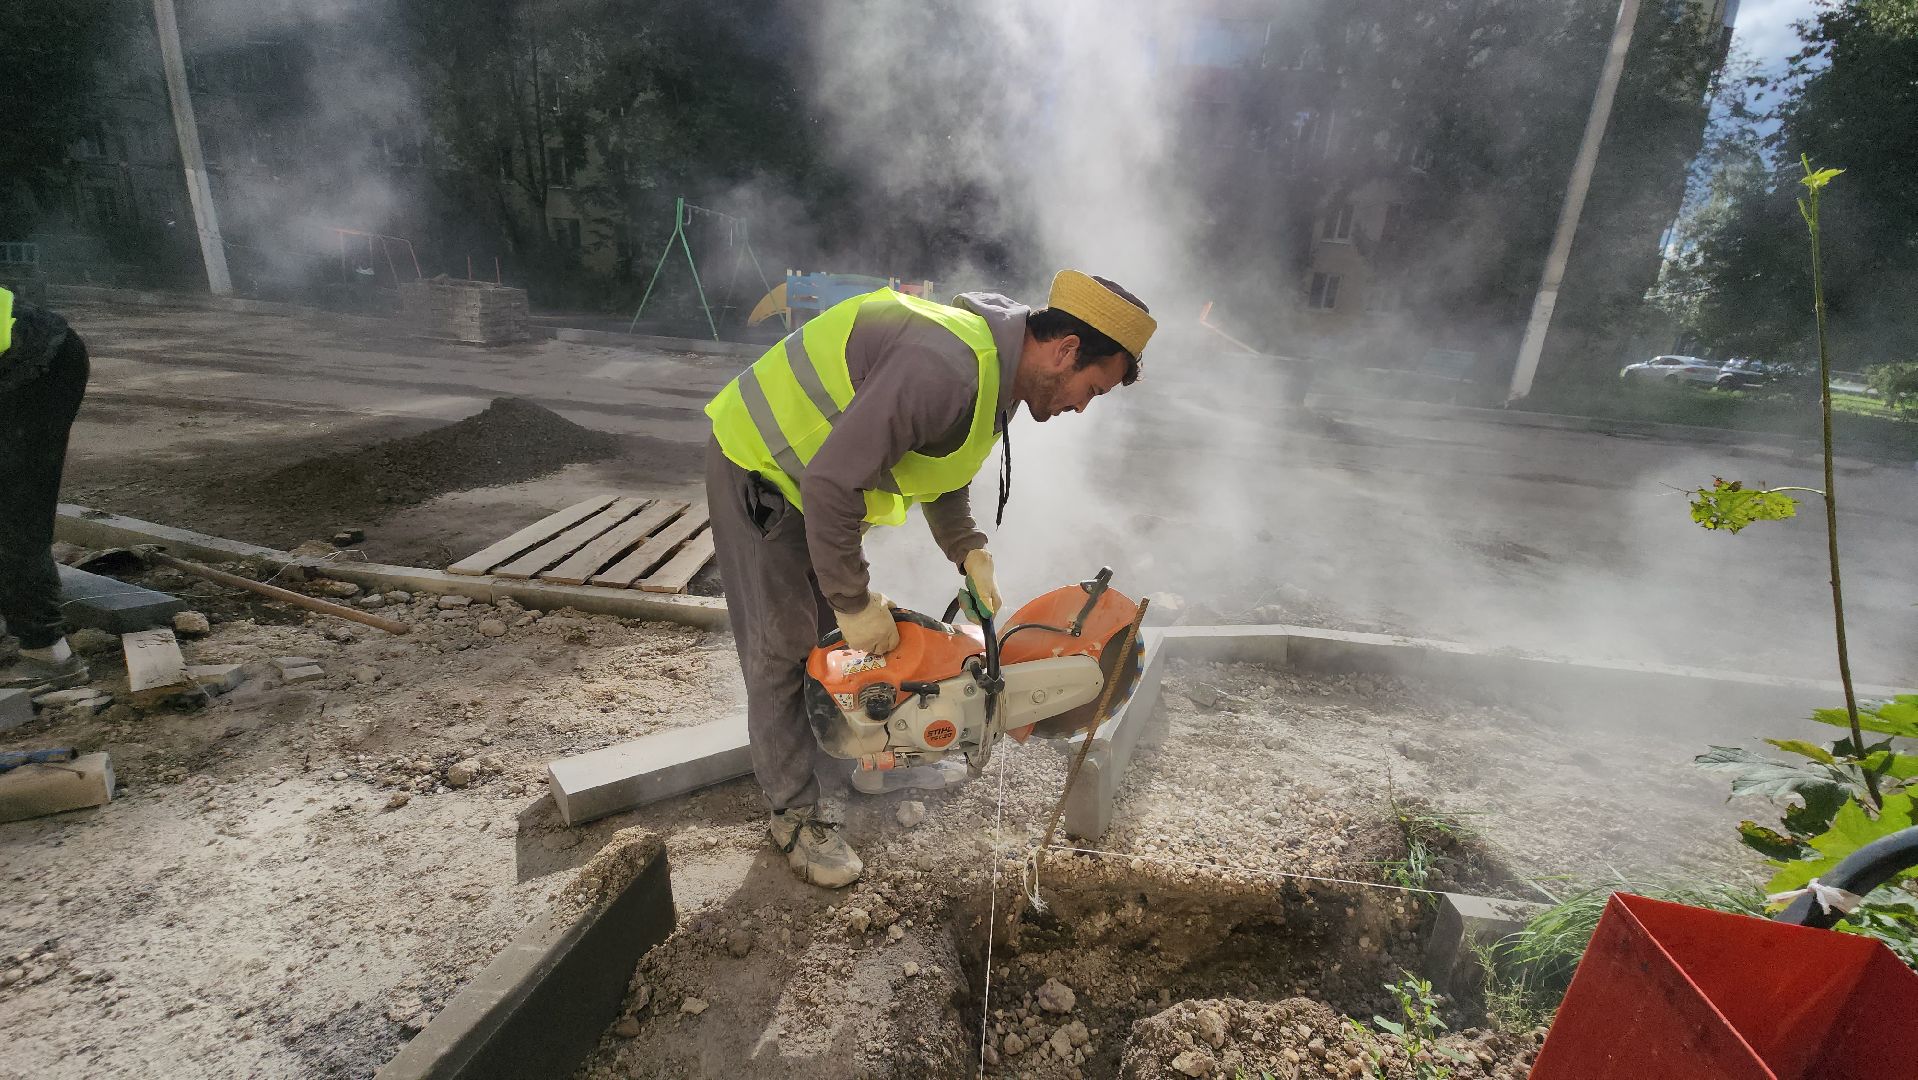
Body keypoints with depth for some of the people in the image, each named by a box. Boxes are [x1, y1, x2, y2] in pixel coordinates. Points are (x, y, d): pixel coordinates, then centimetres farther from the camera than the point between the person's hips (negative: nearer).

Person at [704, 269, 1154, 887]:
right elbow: (831, 484, -35)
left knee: (839, 638, 16)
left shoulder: (995, 366, -2)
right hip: (759, 468, -9)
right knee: (785, 649, -2)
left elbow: (939, 474, 10)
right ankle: (795, 815, 14)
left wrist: (969, 552, -3)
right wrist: (856, 603, -25)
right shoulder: (944, 370, -36)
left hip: (819, 477, 9)